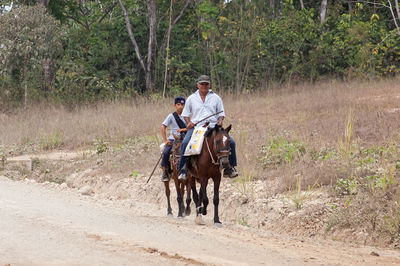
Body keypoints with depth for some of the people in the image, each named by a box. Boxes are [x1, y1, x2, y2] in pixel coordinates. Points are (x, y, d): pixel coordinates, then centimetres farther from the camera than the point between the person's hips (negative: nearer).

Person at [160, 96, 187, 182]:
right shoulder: (171, 116, 4)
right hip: (173, 139, -1)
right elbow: (163, 127, 2)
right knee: (166, 152, -25)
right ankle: (164, 172, -13)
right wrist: (165, 140, -6)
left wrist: (183, 129, -17)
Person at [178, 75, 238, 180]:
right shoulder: (191, 98, 12)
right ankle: (182, 169, -19)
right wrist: (189, 122, -2)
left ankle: (230, 167, -2)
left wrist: (220, 121, -6)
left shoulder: (216, 98, 13)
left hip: (213, 126, 1)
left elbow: (221, 113, 16)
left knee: (231, 142, -17)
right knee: (185, 143, -29)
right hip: (196, 127, -1)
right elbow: (186, 114, 19)